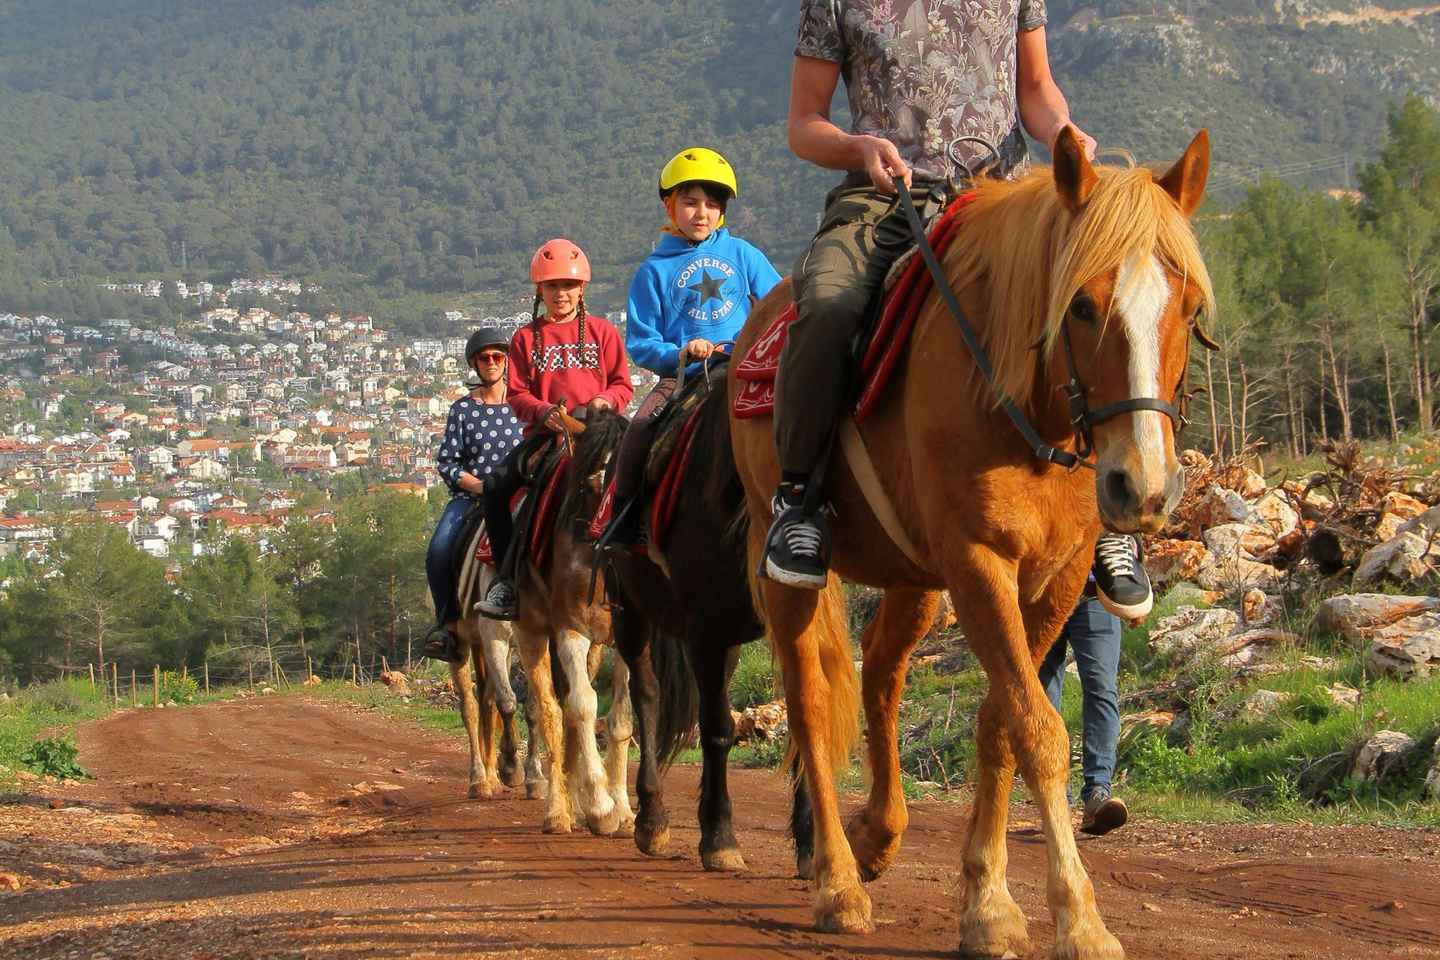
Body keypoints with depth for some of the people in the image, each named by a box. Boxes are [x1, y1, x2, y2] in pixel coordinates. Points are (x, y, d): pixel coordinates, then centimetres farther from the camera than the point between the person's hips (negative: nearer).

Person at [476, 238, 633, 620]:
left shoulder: (602, 332, 11)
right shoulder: (527, 338, 13)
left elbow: (622, 385, 10)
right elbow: (517, 394, 7)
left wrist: (604, 400, -13)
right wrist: (544, 411, -13)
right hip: (544, 431, 3)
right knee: (496, 488, -19)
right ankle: (507, 580, -10)